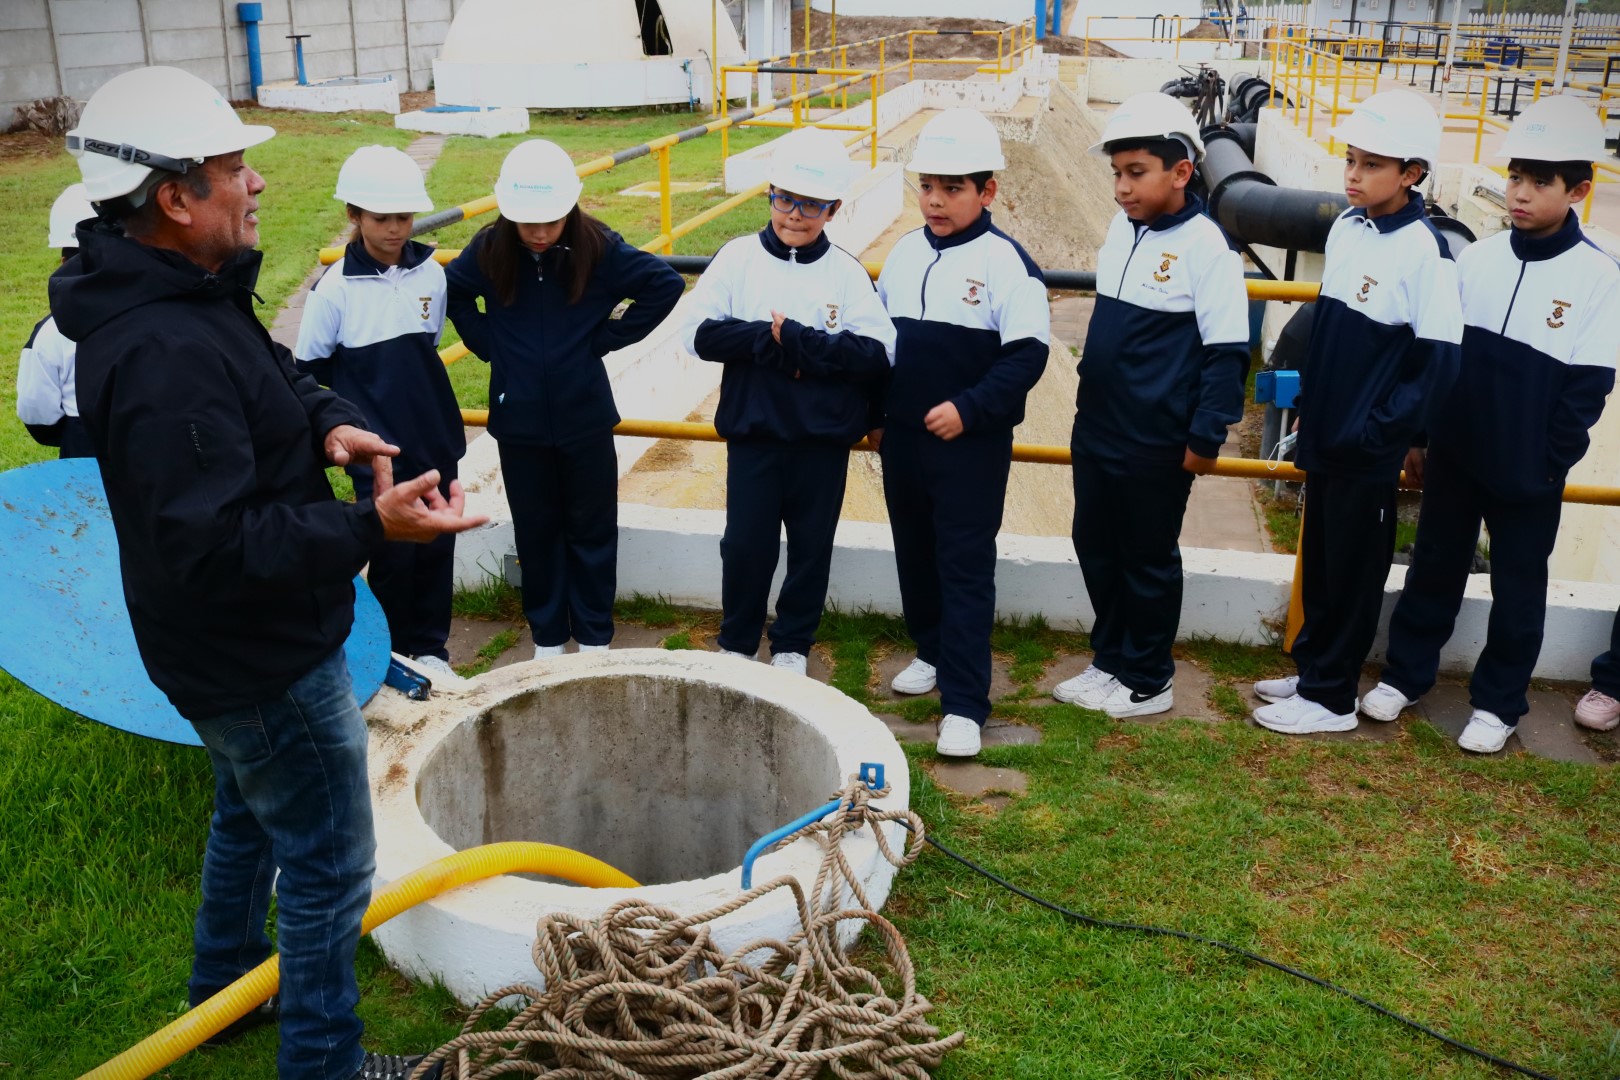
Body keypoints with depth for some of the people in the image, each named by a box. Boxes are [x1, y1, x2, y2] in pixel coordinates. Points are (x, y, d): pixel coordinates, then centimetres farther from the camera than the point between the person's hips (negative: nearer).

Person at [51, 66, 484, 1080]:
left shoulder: (188, 295, 1)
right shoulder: (164, 356, -33)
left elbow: (277, 373, 16)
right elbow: (214, 547, -34)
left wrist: (330, 420, -5)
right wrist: (370, 526, -38)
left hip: (240, 648, 11)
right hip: (261, 662, -11)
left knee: (250, 812, 31)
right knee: (330, 864, 5)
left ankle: (227, 981, 54)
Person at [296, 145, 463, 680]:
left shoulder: (431, 273, -2)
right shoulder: (335, 288, -13)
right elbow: (308, 369, -3)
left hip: (436, 440, 4)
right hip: (378, 450, -4)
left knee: (437, 546, 11)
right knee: (393, 554, 3)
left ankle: (430, 646, 29)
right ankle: (398, 651, 23)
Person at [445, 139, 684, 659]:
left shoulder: (598, 248, -12)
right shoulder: (489, 250, -7)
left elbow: (667, 284, -6)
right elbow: (451, 293, 11)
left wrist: (606, 337, -8)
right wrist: (488, 345, 0)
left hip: (585, 417, -1)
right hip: (519, 420, 1)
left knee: (591, 530, 11)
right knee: (536, 531, 14)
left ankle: (594, 635, 27)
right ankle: (547, 634, 30)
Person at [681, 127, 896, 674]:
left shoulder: (847, 272, -3)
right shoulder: (738, 258, -1)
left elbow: (879, 352, -12)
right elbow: (701, 333, -7)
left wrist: (798, 342, -20)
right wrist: (772, 339, -18)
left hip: (823, 439, 0)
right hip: (752, 431, 0)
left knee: (811, 545, 12)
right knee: (745, 542, 6)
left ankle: (793, 645, 30)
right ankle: (736, 643, 27)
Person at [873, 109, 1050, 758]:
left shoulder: (1004, 261, -12)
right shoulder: (904, 253, 7)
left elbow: (1027, 354, -14)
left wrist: (969, 409, -21)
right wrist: (874, 414, 14)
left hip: (972, 444, -6)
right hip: (903, 437, 6)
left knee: (966, 568, -3)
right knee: (914, 552, 18)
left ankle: (965, 703, 0)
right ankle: (932, 651, 39)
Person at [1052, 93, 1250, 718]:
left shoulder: (1204, 246, -17)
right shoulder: (1123, 227, 5)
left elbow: (1227, 350, -15)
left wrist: (1206, 436, -14)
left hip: (1156, 445, -7)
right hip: (1095, 431, 7)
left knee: (1148, 561, 7)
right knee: (1095, 549, 16)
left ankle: (1147, 683, 24)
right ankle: (1110, 660, 34)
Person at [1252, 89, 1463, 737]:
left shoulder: (1424, 252, -17)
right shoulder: (1347, 228, 4)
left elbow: (1439, 362, -17)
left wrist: (1382, 432, -17)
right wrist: (1308, 401, 11)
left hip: (1368, 449, -7)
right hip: (1324, 434, 7)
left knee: (1353, 570, 6)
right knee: (1317, 557, 18)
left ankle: (1331, 696, 19)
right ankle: (1311, 669, 34)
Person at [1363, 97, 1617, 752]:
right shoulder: (1477, 258, -1)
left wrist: (1549, 465, -9)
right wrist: (1425, 430, 4)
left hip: (1528, 472, -3)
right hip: (1454, 453, 3)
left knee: (1517, 587, 11)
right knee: (1434, 567, 15)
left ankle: (1499, 701, 26)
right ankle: (1406, 673, 30)